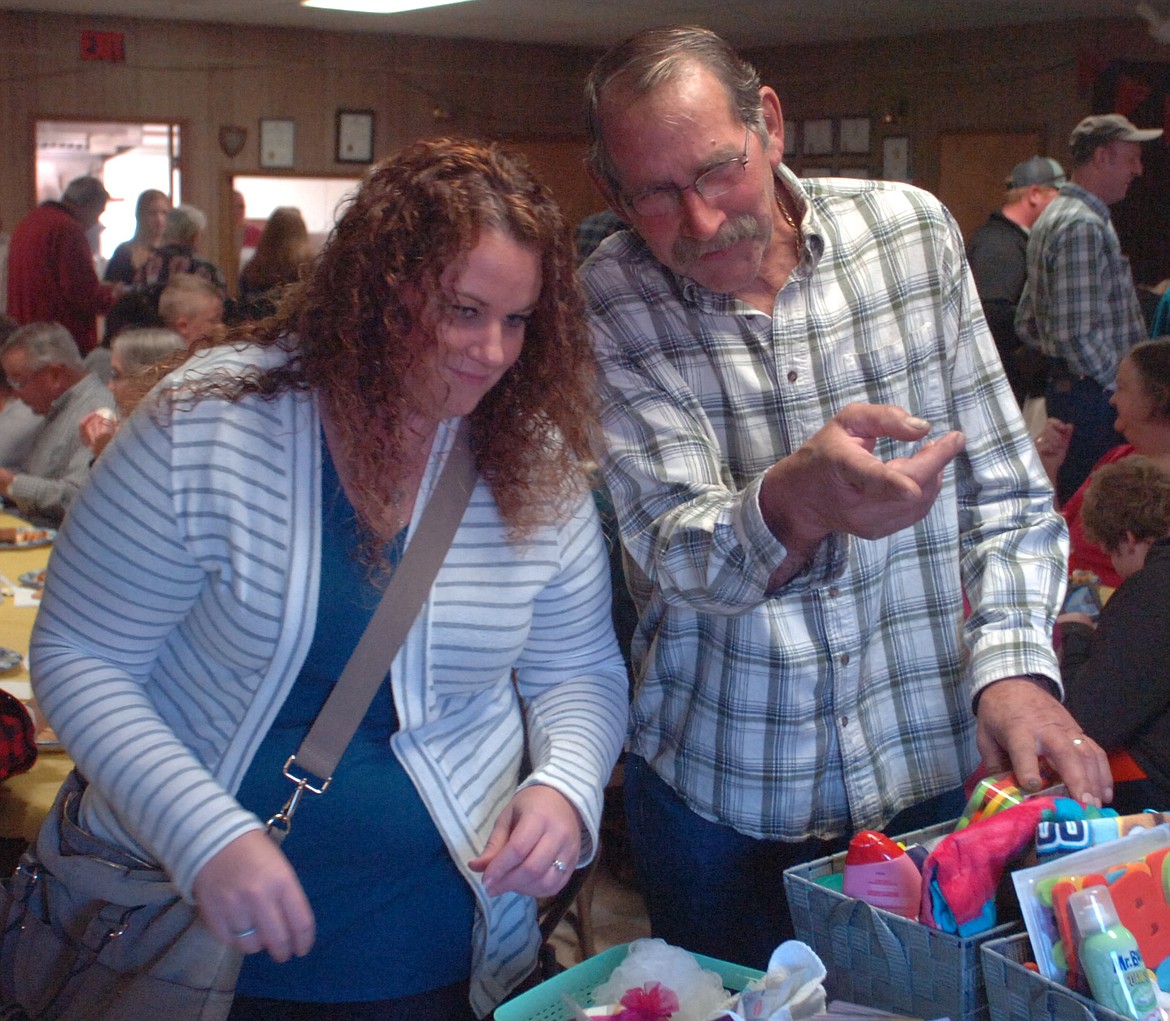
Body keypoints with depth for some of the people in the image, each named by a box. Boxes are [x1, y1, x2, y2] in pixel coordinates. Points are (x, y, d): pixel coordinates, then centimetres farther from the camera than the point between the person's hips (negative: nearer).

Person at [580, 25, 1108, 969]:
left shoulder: (911, 230, -4)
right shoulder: (610, 306, -11)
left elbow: (1007, 490, 1)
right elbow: (672, 554, -19)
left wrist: (1014, 665, -14)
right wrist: (792, 505, -41)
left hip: (934, 764, 2)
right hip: (717, 785, -1)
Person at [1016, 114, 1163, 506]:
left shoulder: (1055, 217, 17)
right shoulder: (1083, 226, -16)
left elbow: (1027, 322, 21)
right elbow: (1076, 333, -23)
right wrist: (1120, 384, -13)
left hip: (1065, 385, 10)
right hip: (1095, 397, -10)